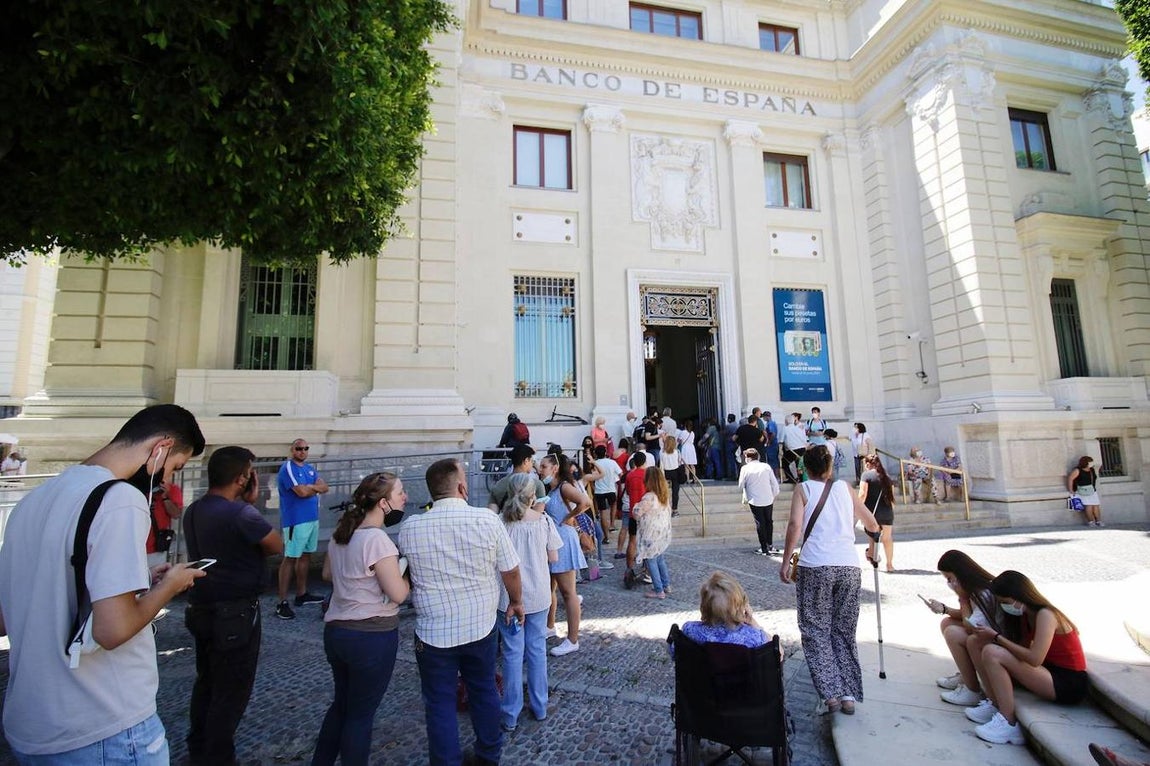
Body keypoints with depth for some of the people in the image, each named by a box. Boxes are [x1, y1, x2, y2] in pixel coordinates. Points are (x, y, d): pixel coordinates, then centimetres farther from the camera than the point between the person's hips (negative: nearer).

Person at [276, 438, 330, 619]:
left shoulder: (309, 468, 13)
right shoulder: (288, 467, -10)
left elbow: (324, 487, 6)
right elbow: (302, 491, -21)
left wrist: (309, 487, -12)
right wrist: (315, 487, -3)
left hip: (313, 518, 8)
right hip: (295, 521, -8)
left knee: (306, 556, 14)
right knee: (290, 558, -6)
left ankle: (301, 594, 25)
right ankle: (282, 602, -1)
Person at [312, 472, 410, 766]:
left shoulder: (341, 532, 2)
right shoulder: (377, 538, -24)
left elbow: (327, 573, 18)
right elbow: (398, 594, -24)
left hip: (335, 630, 8)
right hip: (372, 637, -8)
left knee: (341, 704, 26)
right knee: (361, 714, 11)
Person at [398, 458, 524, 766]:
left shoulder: (409, 528, -13)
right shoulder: (487, 519, -17)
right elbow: (511, 570, -6)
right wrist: (516, 601, 12)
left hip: (434, 633, -1)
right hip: (481, 627, 1)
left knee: (440, 704, 16)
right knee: (484, 692, 22)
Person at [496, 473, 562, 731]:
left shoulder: (500, 522, -14)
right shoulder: (543, 520, -11)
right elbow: (553, 558, -4)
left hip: (509, 596, -1)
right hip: (538, 595, 1)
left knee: (513, 654, 11)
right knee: (537, 650, 17)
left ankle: (510, 715, 22)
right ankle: (540, 707, 31)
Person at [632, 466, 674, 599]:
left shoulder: (649, 498, -24)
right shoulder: (665, 495, 1)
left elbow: (636, 513, -16)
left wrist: (637, 505, 4)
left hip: (652, 535, -8)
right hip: (664, 533, 8)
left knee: (651, 561, 4)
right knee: (660, 558, 22)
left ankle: (658, 590, 10)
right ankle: (666, 585, 31)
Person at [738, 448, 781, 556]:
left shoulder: (745, 468, -6)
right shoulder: (766, 466, -1)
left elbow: (741, 485, 1)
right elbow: (774, 483, 2)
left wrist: (745, 497, 20)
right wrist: (774, 495, 16)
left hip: (755, 501, -3)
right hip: (768, 500, 3)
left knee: (760, 524, 7)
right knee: (769, 522, 19)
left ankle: (764, 549, 12)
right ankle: (770, 545, 26)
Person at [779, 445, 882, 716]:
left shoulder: (803, 489, 6)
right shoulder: (844, 488, 15)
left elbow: (795, 525, -8)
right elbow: (872, 524, 23)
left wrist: (786, 562, -5)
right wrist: (873, 535, 45)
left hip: (815, 567, -3)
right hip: (849, 567, 3)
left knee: (816, 632, 7)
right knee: (844, 632, 14)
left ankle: (831, 694, -1)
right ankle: (849, 694, 10)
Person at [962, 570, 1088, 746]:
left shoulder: (1045, 615, -18)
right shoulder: (1026, 616, 8)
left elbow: (1034, 658, -27)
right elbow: (1021, 649, 5)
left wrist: (997, 637, -20)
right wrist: (991, 636, -10)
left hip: (1069, 684, -9)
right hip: (1051, 672, 9)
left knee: (992, 653, -26)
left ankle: (1009, 725, -19)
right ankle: (994, 704, -4)